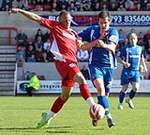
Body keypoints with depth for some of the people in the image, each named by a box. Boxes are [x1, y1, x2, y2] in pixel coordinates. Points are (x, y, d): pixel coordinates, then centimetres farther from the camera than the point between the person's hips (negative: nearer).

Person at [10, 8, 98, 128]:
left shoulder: (73, 33, 24)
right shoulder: (55, 26, 7)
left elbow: (82, 47, 32)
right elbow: (37, 18, 4)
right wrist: (20, 11, -1)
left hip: (72, 63, 7)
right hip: (63, 60, -7)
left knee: (65, 95, 8)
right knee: (81, 79, -26)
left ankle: (48, 116, 20)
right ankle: (92, 106, -34)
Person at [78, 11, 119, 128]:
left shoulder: (113, 32, -2)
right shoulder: (92, 30, 3)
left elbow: (112, 47, -20)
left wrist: (104, 45, -42)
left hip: (108, 65, 1)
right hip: (95, 64, -1)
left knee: (105, 93, 9)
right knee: (100, 88, -24)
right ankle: (108, 116, -32)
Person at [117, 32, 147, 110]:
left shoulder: (140, 49, 11)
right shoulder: (125, 48, -2)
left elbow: (142, 58, 26)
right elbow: (119, 58, -2)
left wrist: (144, 66, 15)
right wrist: (124, 63, -20)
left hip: (136, 71, 3)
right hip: (126, 71, -3)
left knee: (136, 88, -13)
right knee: (124, 88, 0)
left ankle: (129, 99, 14)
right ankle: (120, 103, 19)